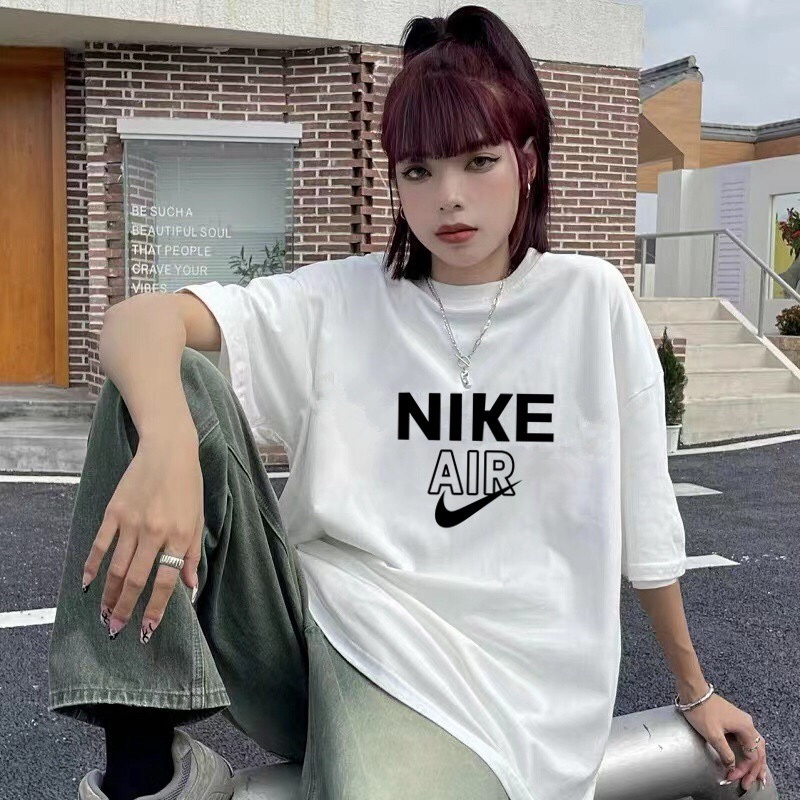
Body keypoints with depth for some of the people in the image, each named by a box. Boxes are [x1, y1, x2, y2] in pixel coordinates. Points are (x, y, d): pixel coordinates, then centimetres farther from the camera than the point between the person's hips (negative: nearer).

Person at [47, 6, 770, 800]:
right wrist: (168, 446, -36)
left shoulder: (591, 301, 2)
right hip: (325, 625, 2)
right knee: (158, 378, -16)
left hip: (488, 676, -2)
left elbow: (643, 516, 9)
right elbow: (136, 321, -13)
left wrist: (694, 691, 19)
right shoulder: (341, 300, 1)